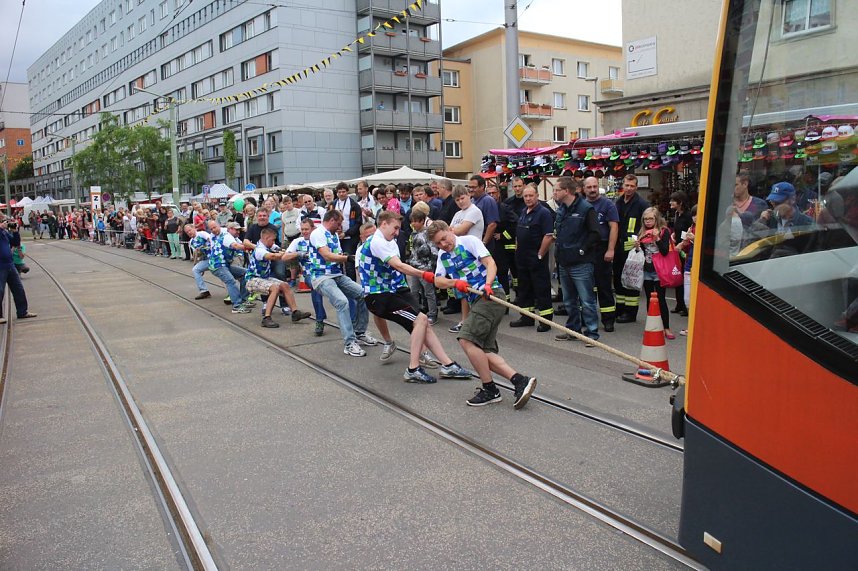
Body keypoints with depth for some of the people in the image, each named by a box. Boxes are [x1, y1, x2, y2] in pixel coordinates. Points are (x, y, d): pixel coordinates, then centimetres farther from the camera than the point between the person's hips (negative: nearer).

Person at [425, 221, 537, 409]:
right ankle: (520, 381, -4)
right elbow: (437, 280, 9)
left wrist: (488, 284, -29)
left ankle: (489, 389, -8)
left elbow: (490, 263, -11)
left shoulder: (469, 241, -2)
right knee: (484, 352, 0)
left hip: (491, 295, -9)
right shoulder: (442, 255, 19)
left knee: (466, 339, -18)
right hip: (476, 301, 9)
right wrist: (455, 282, -11)